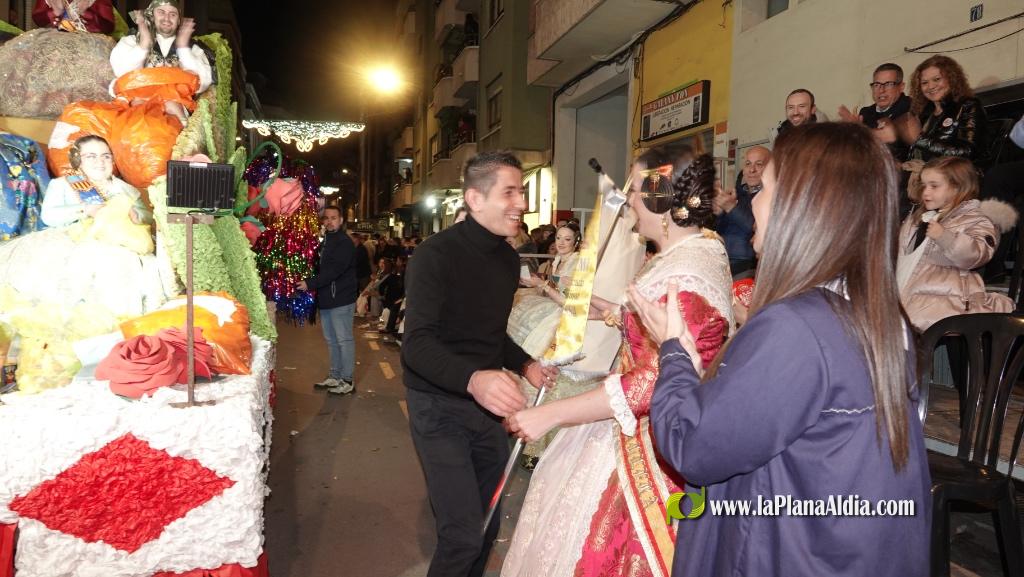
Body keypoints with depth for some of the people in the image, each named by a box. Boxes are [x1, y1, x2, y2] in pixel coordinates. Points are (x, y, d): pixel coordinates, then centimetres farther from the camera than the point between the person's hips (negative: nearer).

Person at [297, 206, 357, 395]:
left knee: (344, 340, -3)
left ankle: (347, 381, 3)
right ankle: (335, 376, 24)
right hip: (326, 299, 9)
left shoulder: (345, 243, -12)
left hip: (341, 300, -9)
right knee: (331, 340, 14)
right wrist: (312, 285, 7)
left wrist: (310, 284, -21)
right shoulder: (325, 242, 17)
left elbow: (333, 270, -21)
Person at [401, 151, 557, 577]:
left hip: (487, 403, 7)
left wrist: (525, 365, 0)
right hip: (440, 406, -7)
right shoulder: (436, 255, -18)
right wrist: (472, 378, -45)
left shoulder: (508, 258, 6)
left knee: (489, 523, 17)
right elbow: (417, 343, -28)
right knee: (464, 534, -8)